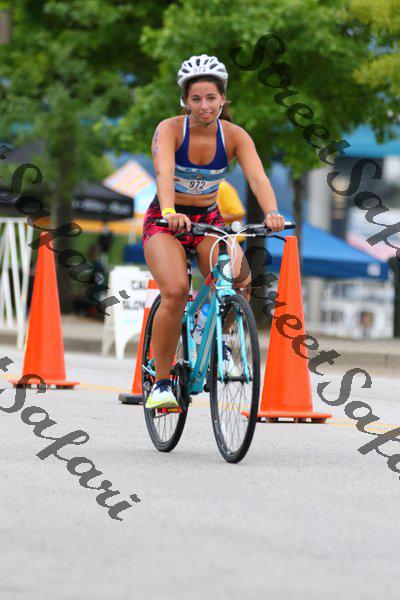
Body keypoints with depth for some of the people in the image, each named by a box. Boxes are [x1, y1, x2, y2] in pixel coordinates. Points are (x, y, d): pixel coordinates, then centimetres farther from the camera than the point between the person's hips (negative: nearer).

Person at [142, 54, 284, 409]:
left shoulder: (235, 136, -10)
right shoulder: (170, 129, -18)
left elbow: (258, 177, -25)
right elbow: (164, 172, -36)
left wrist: (272, 213, -46)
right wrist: (170, 212, -55)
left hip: (209, 220, 3)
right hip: (165, 222, -3)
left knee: (240, 282, -26)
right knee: (176, 291, -29)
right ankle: (161, 382, -15)